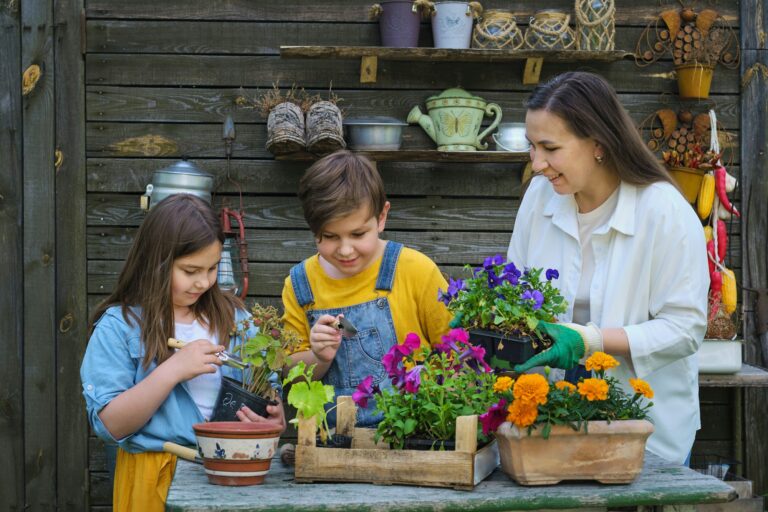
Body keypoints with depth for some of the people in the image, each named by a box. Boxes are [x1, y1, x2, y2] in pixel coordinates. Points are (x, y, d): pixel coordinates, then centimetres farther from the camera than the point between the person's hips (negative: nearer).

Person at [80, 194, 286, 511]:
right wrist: (173, 370, -12)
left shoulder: (233, 318, 14)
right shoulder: (119, 326, 1)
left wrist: (274, 418, -5)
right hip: (155, 479, -4)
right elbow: (110, 426, -6)